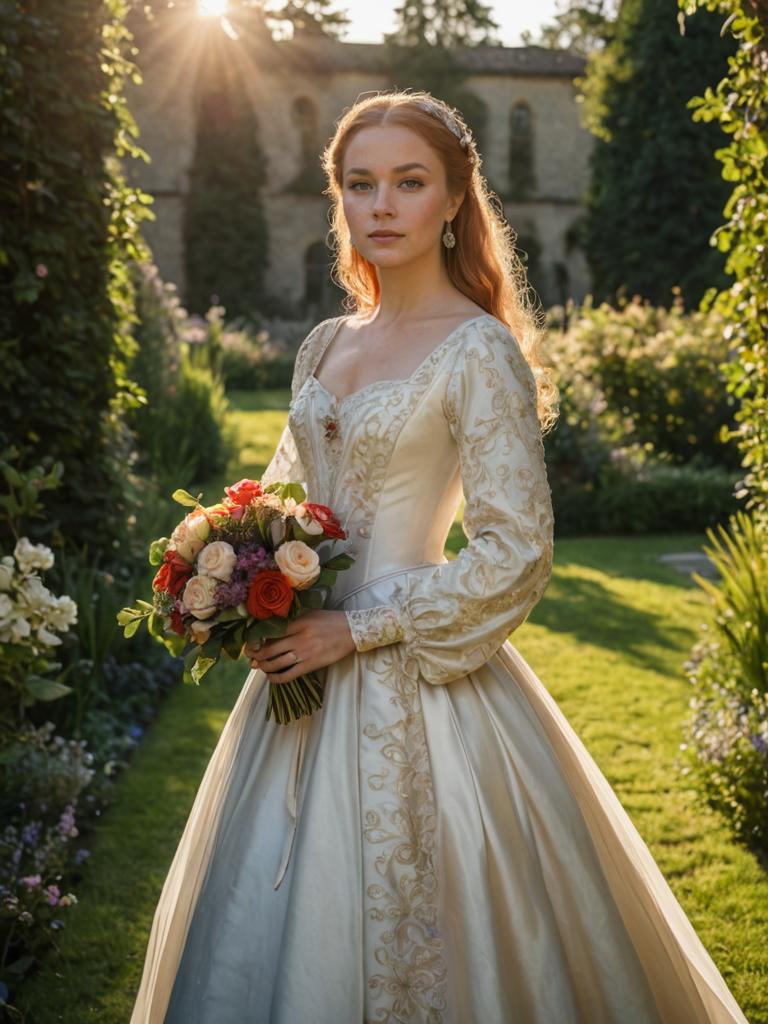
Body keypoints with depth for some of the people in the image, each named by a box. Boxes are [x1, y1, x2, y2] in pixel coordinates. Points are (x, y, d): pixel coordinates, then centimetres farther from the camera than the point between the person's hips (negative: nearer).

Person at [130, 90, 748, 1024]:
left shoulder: (479, 351, -12)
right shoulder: (324, 345, 8)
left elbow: (515, 556, -16)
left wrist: (355, 631, -17)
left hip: (408, 683, -7)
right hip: (302, 670, 7)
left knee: (393, 931, 5)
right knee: (259, 928, 18)